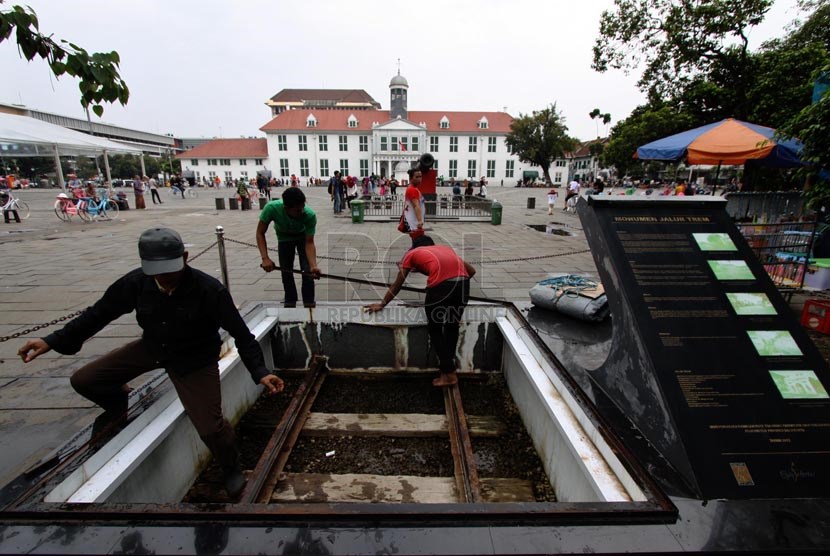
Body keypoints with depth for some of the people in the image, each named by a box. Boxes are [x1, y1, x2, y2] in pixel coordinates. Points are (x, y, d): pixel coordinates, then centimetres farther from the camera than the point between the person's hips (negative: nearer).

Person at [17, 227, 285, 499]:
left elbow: (241, 334, -25)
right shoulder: (136, 282, -19)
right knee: (83, 381, 4)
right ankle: (119, 407, 39)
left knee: (209, 427, -15)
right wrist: (54, 341, -9)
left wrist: (260, 372, -31)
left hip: (194, 359, -5)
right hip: (152, 347, 5)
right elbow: (99, 313, -1)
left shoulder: (209, 290, -32)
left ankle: (231, 469, 19)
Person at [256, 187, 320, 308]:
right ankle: (290, 302, 20)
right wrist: (265, 258, -36)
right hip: (284, 238, 1)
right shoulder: (271, 208, -38)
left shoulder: (310, 215, -39)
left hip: (303, 237, -1)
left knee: (308, 271, -12)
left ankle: (309, 303, 2)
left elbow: (309, 243, -31)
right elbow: (260, 233, -25)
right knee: (286, 271, 1)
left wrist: (314, 266, -46)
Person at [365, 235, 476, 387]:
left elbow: (397, 285, 31)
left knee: (435, 329, 17)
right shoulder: (446, 248, 36)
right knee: (453, 326, 24)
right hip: (463, 283, 4)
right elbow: (471, 271, 31)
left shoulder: (411, 254, 27)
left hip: (441, 286, -4)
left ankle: (449, 374, 20)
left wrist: (382, 304, 41)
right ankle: (447, 368, 34)